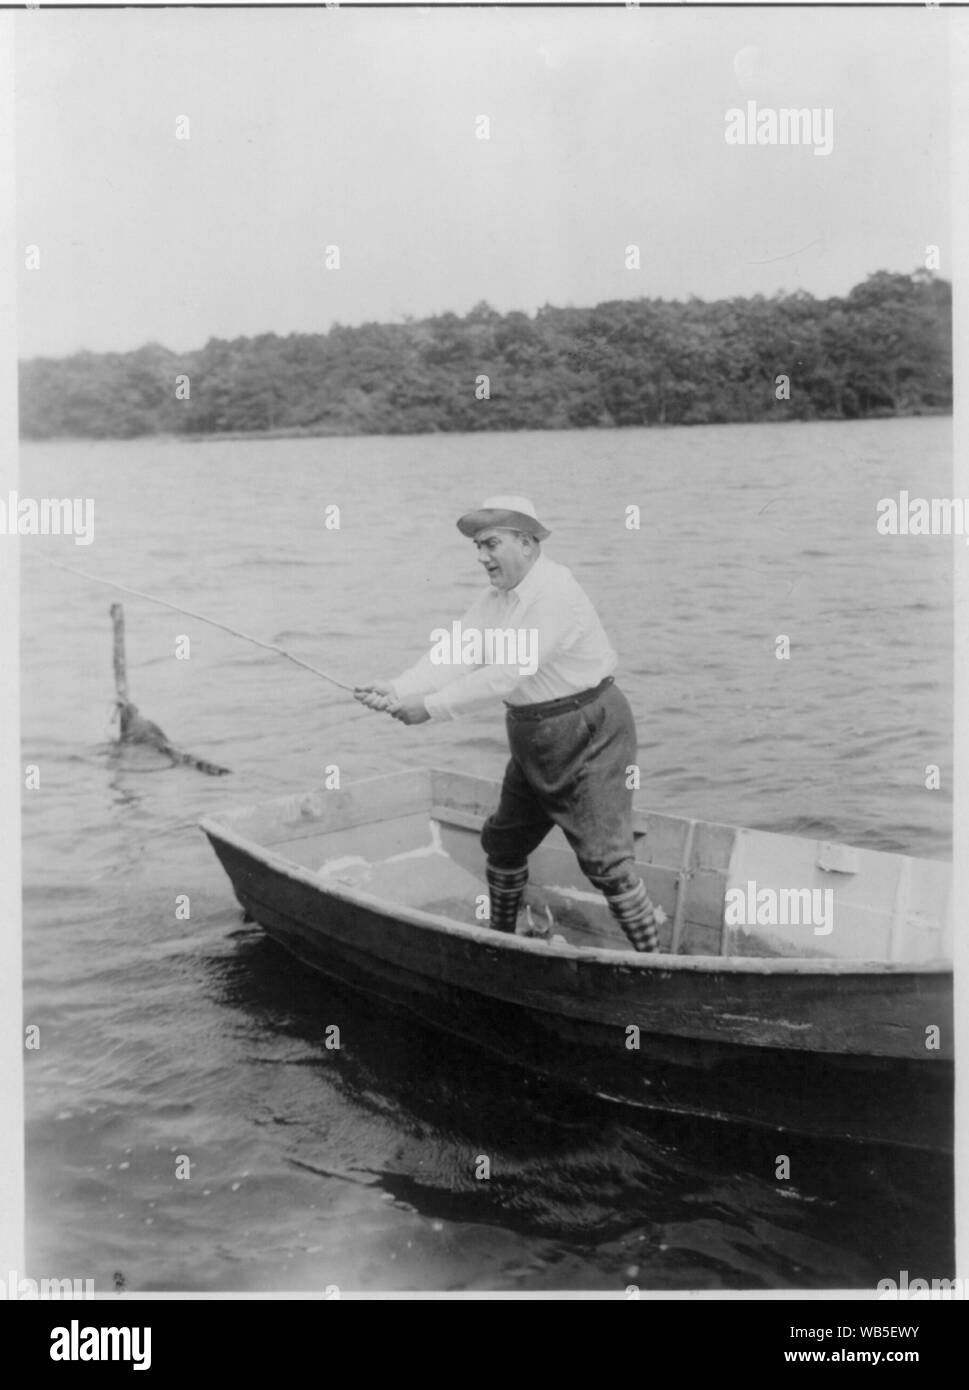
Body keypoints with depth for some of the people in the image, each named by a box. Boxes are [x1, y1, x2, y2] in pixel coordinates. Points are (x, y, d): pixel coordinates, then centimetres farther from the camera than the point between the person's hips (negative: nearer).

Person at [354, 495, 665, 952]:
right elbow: (452, 654, -4)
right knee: (503, 842, 18)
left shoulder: (555, 596, -23)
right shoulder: (495, 598, 5)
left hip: (589, 735, -9)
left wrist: (430, 707, -28)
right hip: (533, 737, 9)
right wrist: (397, 690, -20)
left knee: (604, 857, -9)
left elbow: (505, 674, -29)